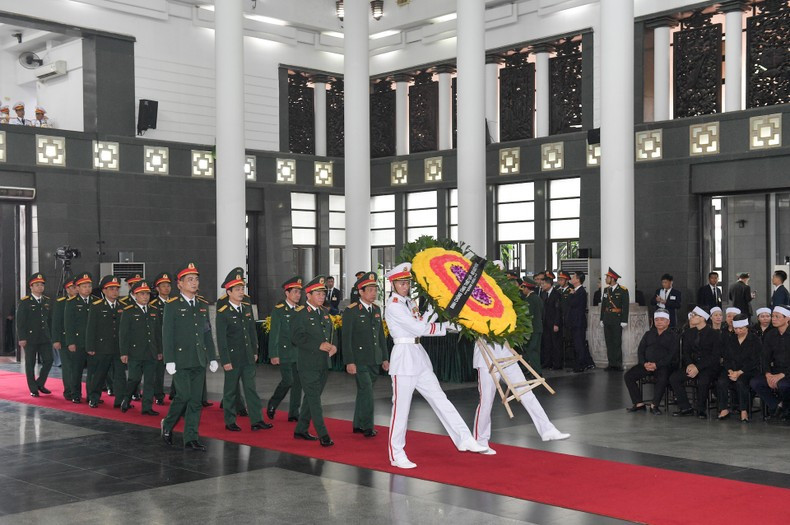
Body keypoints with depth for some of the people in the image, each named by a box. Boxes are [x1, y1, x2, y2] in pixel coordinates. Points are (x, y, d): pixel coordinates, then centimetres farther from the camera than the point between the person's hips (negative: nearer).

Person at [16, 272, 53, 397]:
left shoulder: (48, 301, 9)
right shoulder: (25, 302, -5)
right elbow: (20, 321, -7)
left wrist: (51, 336, 10)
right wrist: (22, 338, -13)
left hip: (45, 338, 4)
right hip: (30, 338, -4)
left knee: (48, 361, 1)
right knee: (30, 364, 4)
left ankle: (40, 384, 20)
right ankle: (33, 389, 13)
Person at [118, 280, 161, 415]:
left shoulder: (155, 311, 11)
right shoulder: (128, 312, -2)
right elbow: (123, 333, -4)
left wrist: (159, 351, 13)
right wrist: (123, 353, -8)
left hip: (151, 354, 4)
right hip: (135, 353, -4)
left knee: (150, 381, 3)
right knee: (134, 379, -2)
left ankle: (147, 407, 8)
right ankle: (126, 401, 21)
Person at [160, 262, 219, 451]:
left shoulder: (203, 305, 12)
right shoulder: (172, 305, -4)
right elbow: (167, 334, -6)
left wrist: (212, 357, 10)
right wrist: (169, 361, -12)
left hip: (199, 361, 5)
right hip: (180, 360, -5)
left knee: (196, 400, 4)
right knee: (184, 395, -10)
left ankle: (191, 438, 9)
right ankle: (167, 425, 16)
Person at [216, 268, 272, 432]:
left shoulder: (247, 307, 6)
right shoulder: (223, 313, -12)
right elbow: (221, 339, -13)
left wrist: (255, 351, 13)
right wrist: (225, 361, -14)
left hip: (248, 357, 5)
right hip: (233, 358, -5)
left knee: (251, 388, 5)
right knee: (231, 390, 6)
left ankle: (256, 420, 6)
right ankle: (230, 422, 17)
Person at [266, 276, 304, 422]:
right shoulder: (278, 310, -5)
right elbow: (274, 334, -8)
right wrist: (273, 355, -12)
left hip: (299, 353, 5)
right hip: (284, 353, -5)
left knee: (298, 382, 3)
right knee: (287, 381, -11)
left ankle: (294, 413, 11)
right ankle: (272, 405, 13)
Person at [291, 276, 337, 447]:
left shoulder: (325, 313, 15)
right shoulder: (301, 313, -8)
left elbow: (332, 332, 22)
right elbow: (297, 337, -17)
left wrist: (333, 346, 0)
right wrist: (319, 345, -23)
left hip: (323, 364, 7)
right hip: (308, 364, -7)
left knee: (311, 397, 14)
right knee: (314, 398, -6)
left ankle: (301, 430, 25)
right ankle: (323, 435, -6)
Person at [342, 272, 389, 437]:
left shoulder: (377, 309, 11)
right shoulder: (351, 311, -9)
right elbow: (346, 338, -11)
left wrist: (385, 358, 13)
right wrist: (349, 362, -16)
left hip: (374, 360, 6)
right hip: (359, 360, -6)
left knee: (363, 392, 13)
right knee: (367, 392, -10)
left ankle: (358, 425, 22)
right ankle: (367, 427, 0)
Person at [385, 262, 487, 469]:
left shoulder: (409, 303, 16)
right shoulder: (393, 305, -11)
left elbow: (422, 326, 6)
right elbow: (419, 329, -16)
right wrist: (444, 327, -10)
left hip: (419, 355, 8)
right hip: (403, 356, -8)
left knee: (440, 399, 7)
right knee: (401, 406, -2)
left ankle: (464, 439, 9)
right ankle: (396, 454, 7)